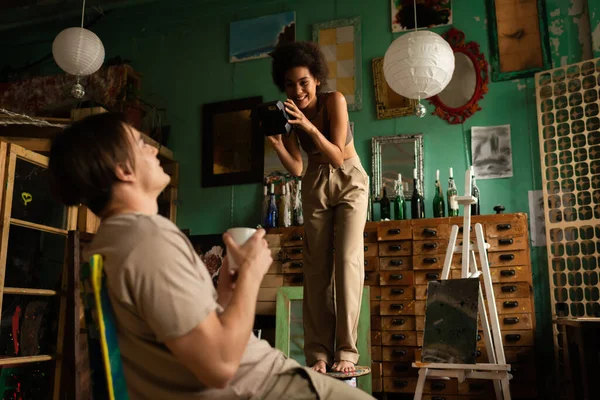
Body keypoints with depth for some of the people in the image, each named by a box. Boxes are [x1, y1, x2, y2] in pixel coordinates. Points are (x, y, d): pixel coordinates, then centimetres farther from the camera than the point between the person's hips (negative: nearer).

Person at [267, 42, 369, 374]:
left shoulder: (334, 101, -18)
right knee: (315, 266, -2)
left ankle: (345, 351, -8)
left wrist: (309, 127, -35)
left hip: (350, 182, -3)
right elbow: (296, 169, -9)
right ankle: (318, 353, 1)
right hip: (315, 186, 3)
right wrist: (276, 143, -26)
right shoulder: (288, 113, -8)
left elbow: (337, 158, -23)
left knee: (347, 260, -14)